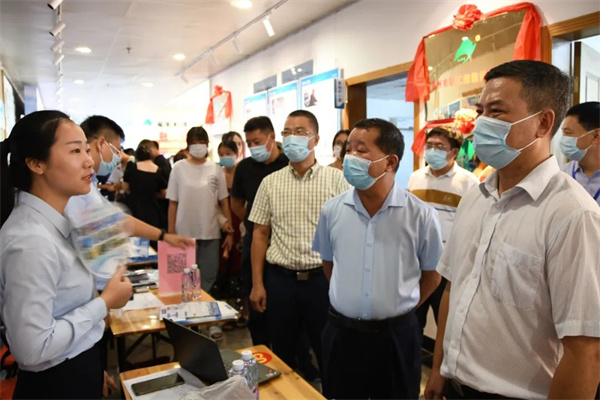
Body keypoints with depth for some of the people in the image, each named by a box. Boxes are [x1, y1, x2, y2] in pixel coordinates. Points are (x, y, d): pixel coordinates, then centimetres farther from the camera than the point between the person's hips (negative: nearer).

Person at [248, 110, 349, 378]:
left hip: (323, 278, -2)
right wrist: (257, 283, 2)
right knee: (282, 355, 16)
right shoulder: (270, 182, 4)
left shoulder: (336, 179, -3)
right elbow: (260, 234, 6)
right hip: (280, 279, 2)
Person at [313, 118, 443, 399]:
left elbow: (432, 275, 2)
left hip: (397, 335, -2)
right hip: (341, 333, 2)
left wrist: (398, 310, 4)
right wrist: (348, 302, 10)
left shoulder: (421, 215, -12)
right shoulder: (332, 210, -5)